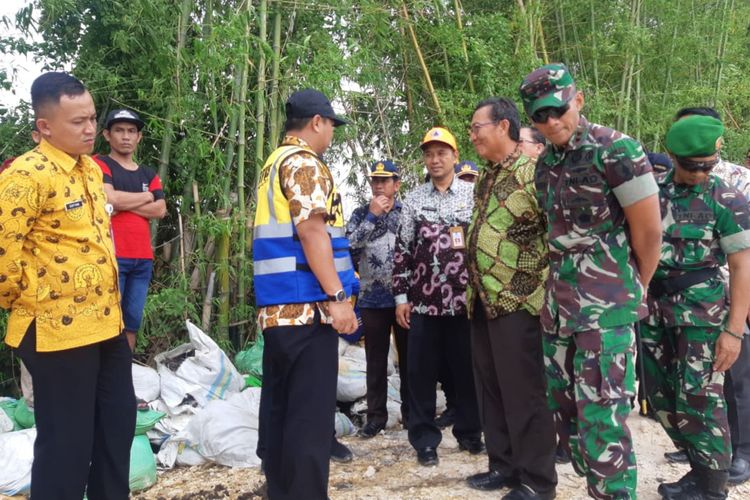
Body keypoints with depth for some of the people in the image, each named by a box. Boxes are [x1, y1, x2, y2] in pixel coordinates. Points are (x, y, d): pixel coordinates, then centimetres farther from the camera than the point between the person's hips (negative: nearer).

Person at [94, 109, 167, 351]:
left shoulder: (149, 174, 19)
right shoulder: (100, 164, 3)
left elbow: (160, 210, 5)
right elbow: (110, 198, -14)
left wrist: (124, 204, -6)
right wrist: (146, 196, 1)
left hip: (143, 258, 6)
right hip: (111, 256, -5)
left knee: (132, 322, 8)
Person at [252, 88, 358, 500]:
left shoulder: (274, 164, 22)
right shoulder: (304, 162, -9)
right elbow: (312, 230, -18)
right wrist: (337, 297, -19)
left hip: (277, 306, 10)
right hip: (306, 305, -10)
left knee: (280, 406, 13)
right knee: (311, 409, -5)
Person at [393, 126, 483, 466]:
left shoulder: (474, 194, 4)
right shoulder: (413, 200, 8)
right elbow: (402, 251, 7)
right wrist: (401, 296, 2)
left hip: (465, 299, -1)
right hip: (422, 301, 1)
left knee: (467, 369, 9)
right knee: (421, 373, 4)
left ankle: (469, 432, 25)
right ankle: (424, 439, 16)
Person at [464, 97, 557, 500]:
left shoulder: (533, 171, -13)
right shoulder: (484, 177, 14)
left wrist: (546, 285, -14)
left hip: (517, 300, -9)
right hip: (483, 300, 9)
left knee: (523, 391, 0)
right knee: (490, 387, 15)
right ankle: (504, 464, 29)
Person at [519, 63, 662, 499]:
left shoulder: (615, 150, -10)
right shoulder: (546, 165, 11)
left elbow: (649, 232, -9)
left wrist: (631, 294, 3)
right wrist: (558, 292, 11)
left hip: (606, 312, -8)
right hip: (559, 308, 8)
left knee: (601, 420, -7)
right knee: (565, 410, 15)